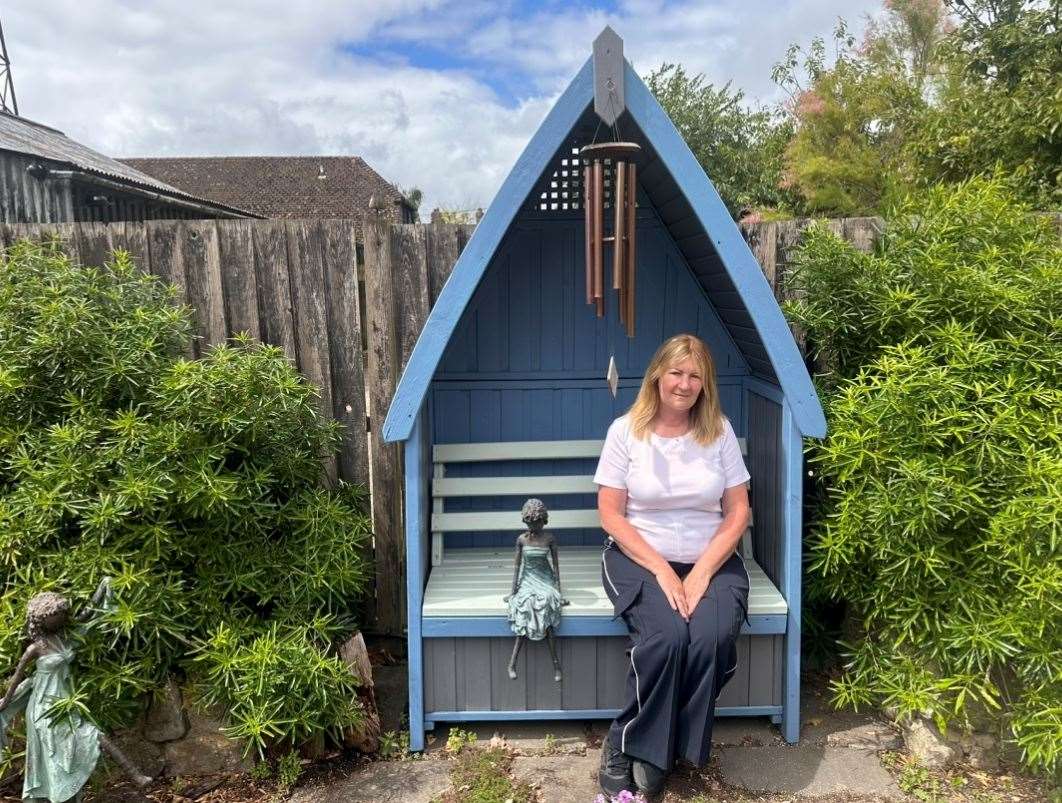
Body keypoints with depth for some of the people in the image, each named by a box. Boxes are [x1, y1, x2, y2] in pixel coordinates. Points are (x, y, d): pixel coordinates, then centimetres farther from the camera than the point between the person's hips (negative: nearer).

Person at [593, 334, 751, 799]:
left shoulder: (719, 431, 3)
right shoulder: (626, 430, -3)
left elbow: (738, 511, 2)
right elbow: (610, 514, -5)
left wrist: (702, 571, -11)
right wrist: (661, 569, -15)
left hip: (711, 560, 2)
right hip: (640, 558, -2)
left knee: (714, 636, -27)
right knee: (666, 635, -30)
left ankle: (628, 745, -9)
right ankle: (641, 750, -6)